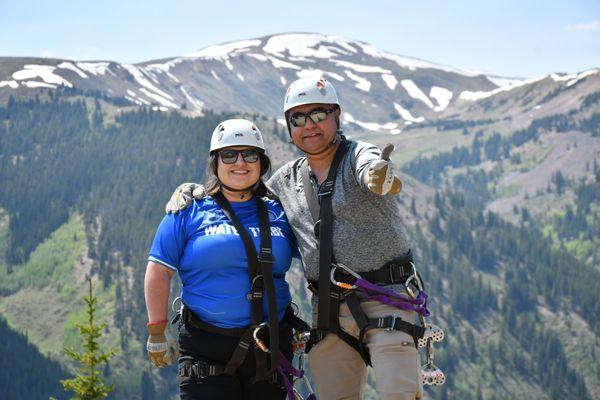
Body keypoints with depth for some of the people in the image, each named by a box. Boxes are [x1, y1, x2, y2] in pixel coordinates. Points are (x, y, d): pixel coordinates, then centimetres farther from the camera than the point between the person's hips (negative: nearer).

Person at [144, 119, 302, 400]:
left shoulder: (278, 213, 11)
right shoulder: (191, 211, 3)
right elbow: (159, 271, 2)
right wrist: (157, 332, -1)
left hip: (270, 349, 3)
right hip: (206, 349, -3)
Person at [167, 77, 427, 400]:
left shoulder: (360, 155, -3)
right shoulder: (286, 180, 13)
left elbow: (371, 168, -28)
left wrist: (379, 176, -54)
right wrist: (194, 190, 12)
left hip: (387, 298, -5)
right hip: (329, 309, 5)